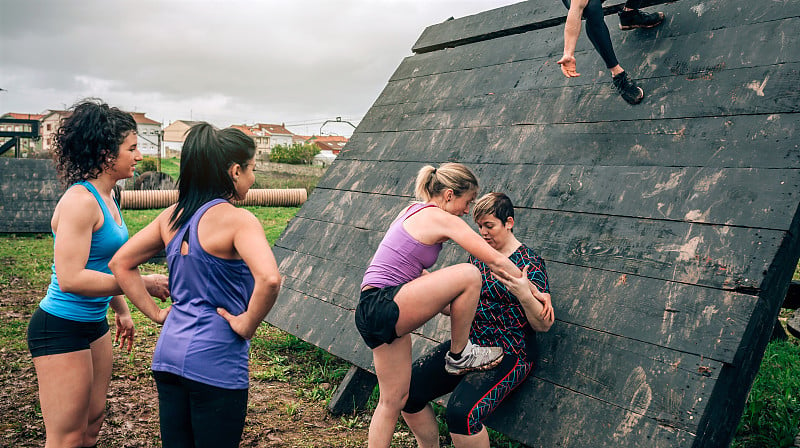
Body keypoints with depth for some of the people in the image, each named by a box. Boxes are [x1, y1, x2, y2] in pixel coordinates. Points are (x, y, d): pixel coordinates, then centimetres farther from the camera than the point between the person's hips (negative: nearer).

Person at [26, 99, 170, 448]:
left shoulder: (105, 198, 8)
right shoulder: (80, 200, -21)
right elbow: (70, 278, -27)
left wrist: (122, 311, 23)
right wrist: (142, 284, -24)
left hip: (94, 324, 9)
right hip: (61, 329, -9)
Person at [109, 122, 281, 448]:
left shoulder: (172, 216, 5)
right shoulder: (237, 219, -17)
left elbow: (120, 263, 13)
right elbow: (269, 279, -32)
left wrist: (156, 313, 11)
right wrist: (248, 323, -17)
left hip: (168, 354, 7)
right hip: (215, 363, -7)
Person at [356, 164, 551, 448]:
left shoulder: (415, 211, 18)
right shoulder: (442, 219, -9)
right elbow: (497, 261, -10)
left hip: (370, 315, 10)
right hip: (385, 309, -10)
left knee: (393, 400, 15)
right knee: (469, 274, -15)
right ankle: (459, 356, 3)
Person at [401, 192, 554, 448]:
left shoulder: (529, 262, -9)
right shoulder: (477, 255, 11)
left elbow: (544, 325, -11)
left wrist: (524, 294, -30)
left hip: (508, 356, -7)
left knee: (461, 412, -30)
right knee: (408, 389, -9)